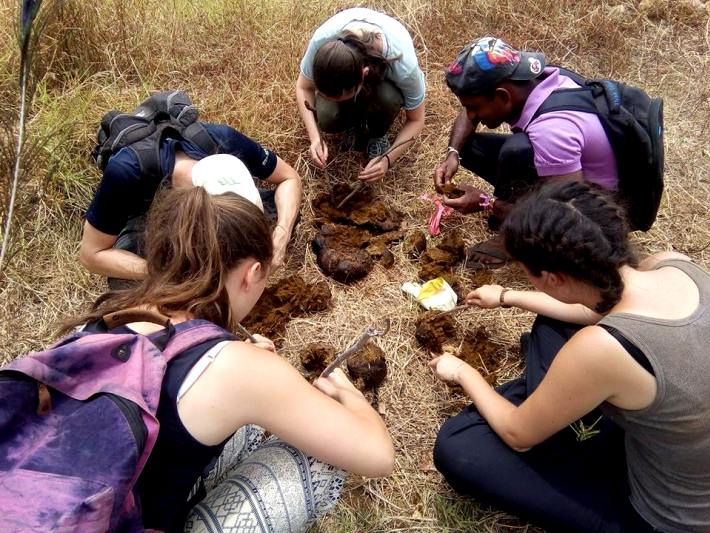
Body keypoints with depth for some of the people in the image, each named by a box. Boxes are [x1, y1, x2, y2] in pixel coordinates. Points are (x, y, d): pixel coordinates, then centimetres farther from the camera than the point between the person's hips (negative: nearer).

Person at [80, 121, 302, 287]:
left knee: (284, 208, -22)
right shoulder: (125, 171, -41)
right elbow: (91, 254, -29)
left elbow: (290, 178, -21)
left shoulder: (225, 141, -36)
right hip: (144, 209, -2)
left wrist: (280, 236, -38)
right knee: (127, 287, -32)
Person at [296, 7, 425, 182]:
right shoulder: (322, 40, -38)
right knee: (327, 117, -28)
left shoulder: (403, 64, -41)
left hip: (384, 80, -1)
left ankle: (378, 135, -2)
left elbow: (415, 120, -22)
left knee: (388, 98, -36)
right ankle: (355, 121, 7)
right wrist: (315, 138, -30)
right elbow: (304, 88, -18)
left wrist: (388, 159, -35)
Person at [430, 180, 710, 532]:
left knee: (455, 446, -9)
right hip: (679, 453, 6)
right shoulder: (675, 265, -18)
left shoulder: (600, 347, -38)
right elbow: (596, 309, 7)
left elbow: (519, 435, -17)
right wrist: (507, 298, 17)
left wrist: (464, 373, 1)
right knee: (551, 323, 12)